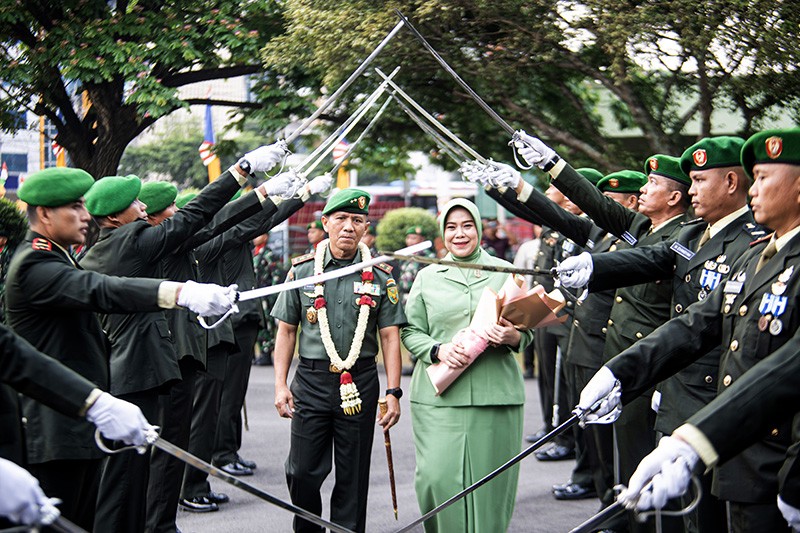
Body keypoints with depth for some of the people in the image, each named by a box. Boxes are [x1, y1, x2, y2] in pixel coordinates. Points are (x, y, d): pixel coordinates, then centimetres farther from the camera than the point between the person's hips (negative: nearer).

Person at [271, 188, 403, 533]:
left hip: (361, 384, 0)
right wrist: (280, 385, -1)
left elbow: (390, 336, 2)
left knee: (353, 477, 6)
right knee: (302, 471, 0)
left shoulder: (380, 277, 3)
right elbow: (287, 330, 7)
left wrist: (393, 393, -5)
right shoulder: (302, 270, 4)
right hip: (311, 380, 0)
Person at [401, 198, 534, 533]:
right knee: (438, 477, -8)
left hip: (495, 393, 0)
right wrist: (438, 351, -10)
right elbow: (411, 331, 10)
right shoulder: (427, 277, 11)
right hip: (439, 394, 0)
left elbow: (527, 331, 13)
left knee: (490, 480, 0)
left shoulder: (504, 272, 10)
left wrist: (514, 337, -10)